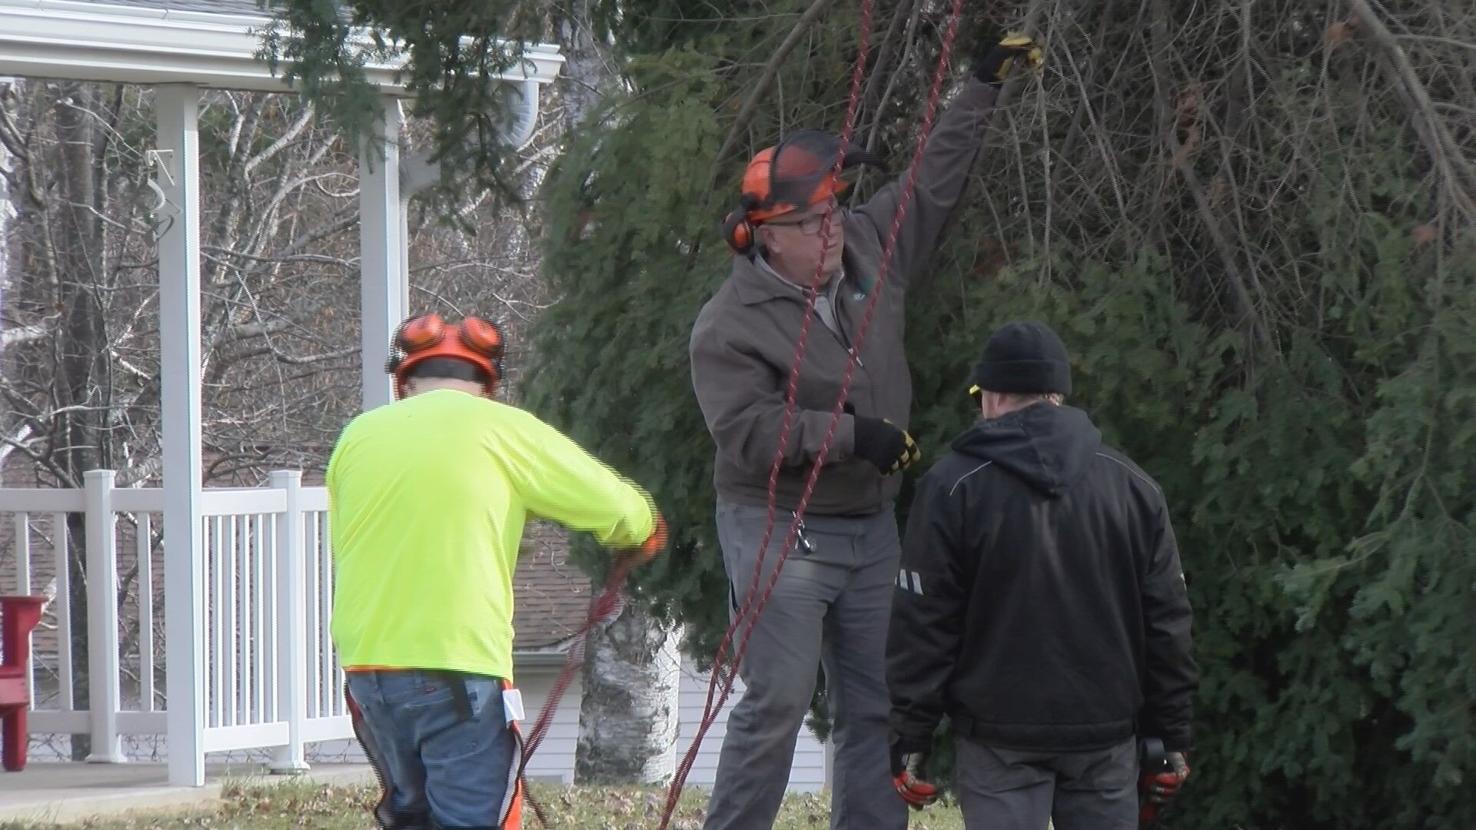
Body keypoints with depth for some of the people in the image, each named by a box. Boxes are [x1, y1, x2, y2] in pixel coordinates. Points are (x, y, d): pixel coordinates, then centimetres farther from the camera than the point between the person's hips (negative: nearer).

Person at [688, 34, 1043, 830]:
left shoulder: (868, 249, 4)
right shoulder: (730, 324, -15)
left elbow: (932, 182, 16)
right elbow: (744, 431, -23)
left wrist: (982, 89, 15)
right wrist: (852, 434, -24)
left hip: (871, 526, 7)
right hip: (779, 533, -7)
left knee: (875, 707, 8)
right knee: (777, 700, -13)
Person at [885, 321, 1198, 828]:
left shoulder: (953, 488, -5)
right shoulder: (1133, 486, 5)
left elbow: (921, 626, -5)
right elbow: (1166, 620, 7)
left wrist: (910, 738, 2)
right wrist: (1171, 732, 13)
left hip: (1000, 741, -3)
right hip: (1106, 733, 3)